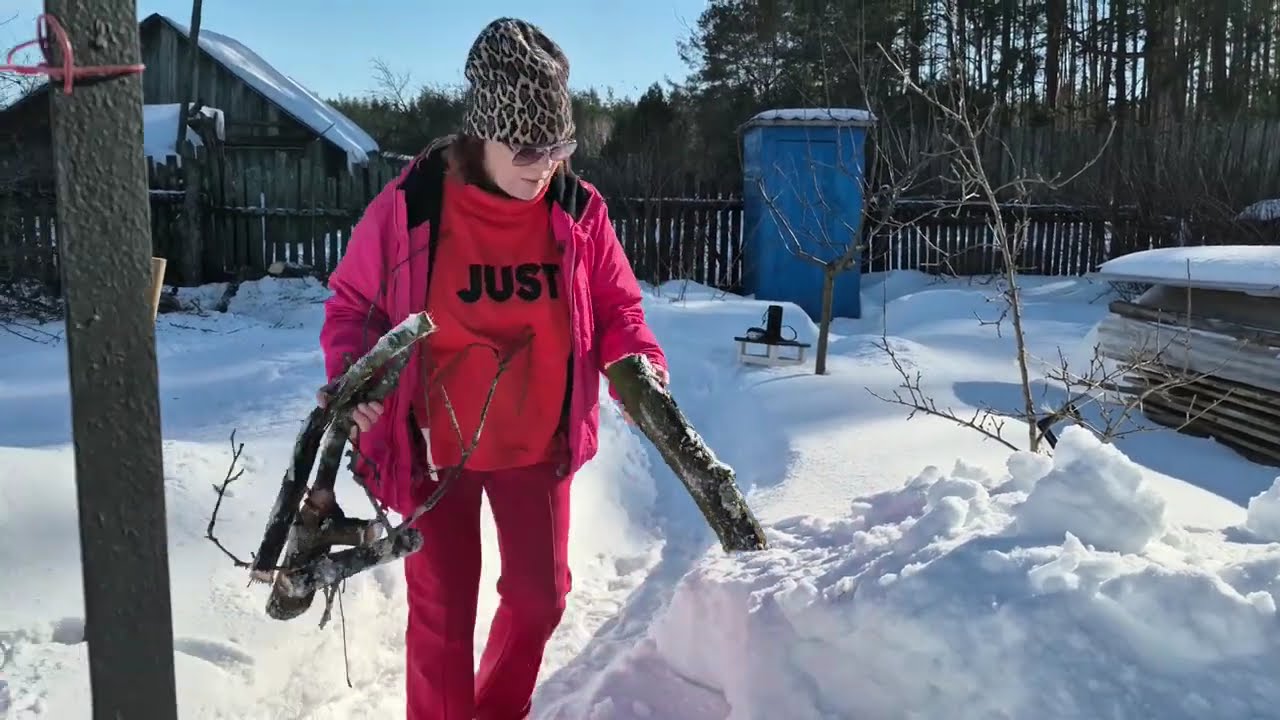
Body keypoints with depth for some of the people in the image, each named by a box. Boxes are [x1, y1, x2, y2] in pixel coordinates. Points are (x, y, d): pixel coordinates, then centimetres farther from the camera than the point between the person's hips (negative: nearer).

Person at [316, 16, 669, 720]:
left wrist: (640, 364, -15)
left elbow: (616, 305, 4)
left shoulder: (579, 212, -9)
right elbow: (352, 302, -4)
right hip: (433, 446, -3)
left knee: (540, 596, 17)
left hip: (537, 445, 3)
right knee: (441, 610, 10)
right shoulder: (410, 205, -16)